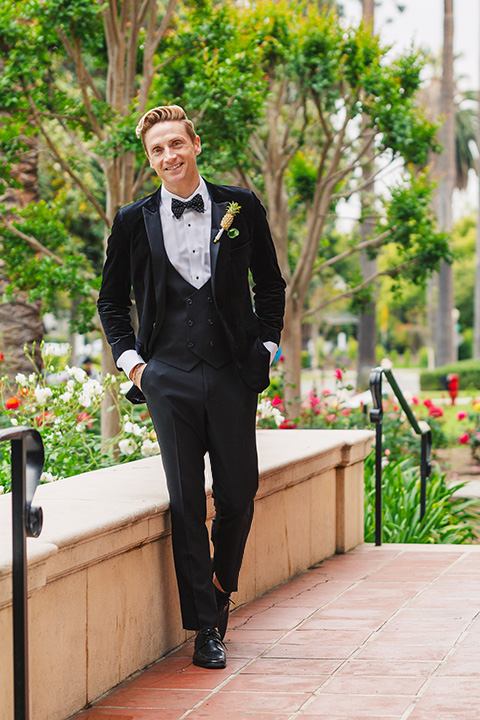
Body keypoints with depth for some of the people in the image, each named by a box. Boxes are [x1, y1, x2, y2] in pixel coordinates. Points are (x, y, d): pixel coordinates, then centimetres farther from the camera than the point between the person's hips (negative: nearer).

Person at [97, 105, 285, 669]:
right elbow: (112, 301, 16)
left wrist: (265, 345, 8)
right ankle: (205, 627, 5)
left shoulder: (240, 208, 7)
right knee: (186, 503, -2)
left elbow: (269, 283, 16)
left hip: (232, 374, 1)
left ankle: (222, 589, 30)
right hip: (169, 378, 0)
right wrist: (130, 360, 5)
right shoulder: (134, 221, 6)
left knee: (238, 497, 3)